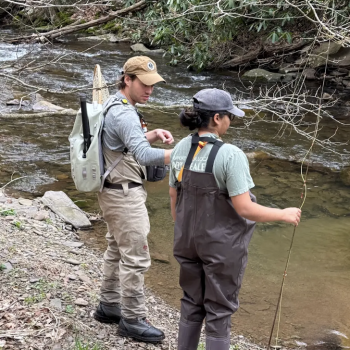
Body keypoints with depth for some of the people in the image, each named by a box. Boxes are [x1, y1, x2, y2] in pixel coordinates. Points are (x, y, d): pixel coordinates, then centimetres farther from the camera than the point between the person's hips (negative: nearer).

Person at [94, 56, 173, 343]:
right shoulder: (124, 115, -24)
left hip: (116, 191, 11)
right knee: (136, 257, -3)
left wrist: (154, 135, 4)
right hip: (124, 195, -11)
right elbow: (144, 155, -38)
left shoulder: (114, 105, 8)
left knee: (117, 250, 20)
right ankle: (133, 320, 6)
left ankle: (109, 305, 33)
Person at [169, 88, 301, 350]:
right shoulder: (231, 155, -23)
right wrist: (284, 214, -10)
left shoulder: (181, 149, -4)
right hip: (222, 246, -6)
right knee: (219, 311, 9)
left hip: (188, 240, 6)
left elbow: (174, 197, 5)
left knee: (192, 305, 20)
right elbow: (244, 208, -23)